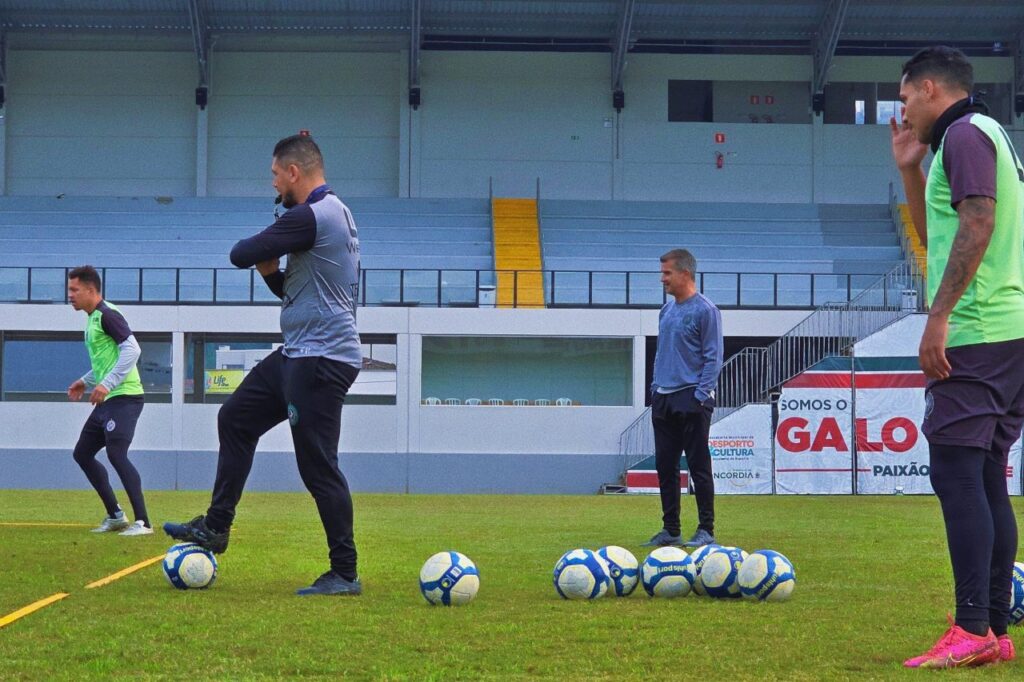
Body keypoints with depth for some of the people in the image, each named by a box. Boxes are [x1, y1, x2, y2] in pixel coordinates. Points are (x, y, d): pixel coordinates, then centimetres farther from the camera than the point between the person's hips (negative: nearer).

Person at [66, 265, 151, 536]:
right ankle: (115, 516, 19)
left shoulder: (107, 315, -12)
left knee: (116, 454, -18)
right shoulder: (93, 318, 18)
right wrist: (86, 381, 23)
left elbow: (132, 349, -23)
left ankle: (142, 522, -17)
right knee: (82, 453, 14)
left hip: (124, 397, -11)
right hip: (108, 401, 11)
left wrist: (107, 383, -28)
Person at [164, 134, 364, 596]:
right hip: (298, 354, 11)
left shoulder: (309, 217, -19)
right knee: (235, 419, 17)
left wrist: (260, 249, 6)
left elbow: (240, 256, -16)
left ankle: (345, 574, 1)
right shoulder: (333, 212, 15)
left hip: (321, 360, -11)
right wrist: (272, 269, 5)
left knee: (318, 465, -6)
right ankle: (215, 528, 24)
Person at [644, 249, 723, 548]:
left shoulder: (705, 310, -9)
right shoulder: (667, 310, 15)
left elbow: (713, 358, -11)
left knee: (699, 467, -4)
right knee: (665, 467, 9)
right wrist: (655, 387, 14)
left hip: (691, 401, -8)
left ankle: (706, 531, 1)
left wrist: (701, 396, -16)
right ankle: (670, 529, 15)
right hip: (663, 399, 8)